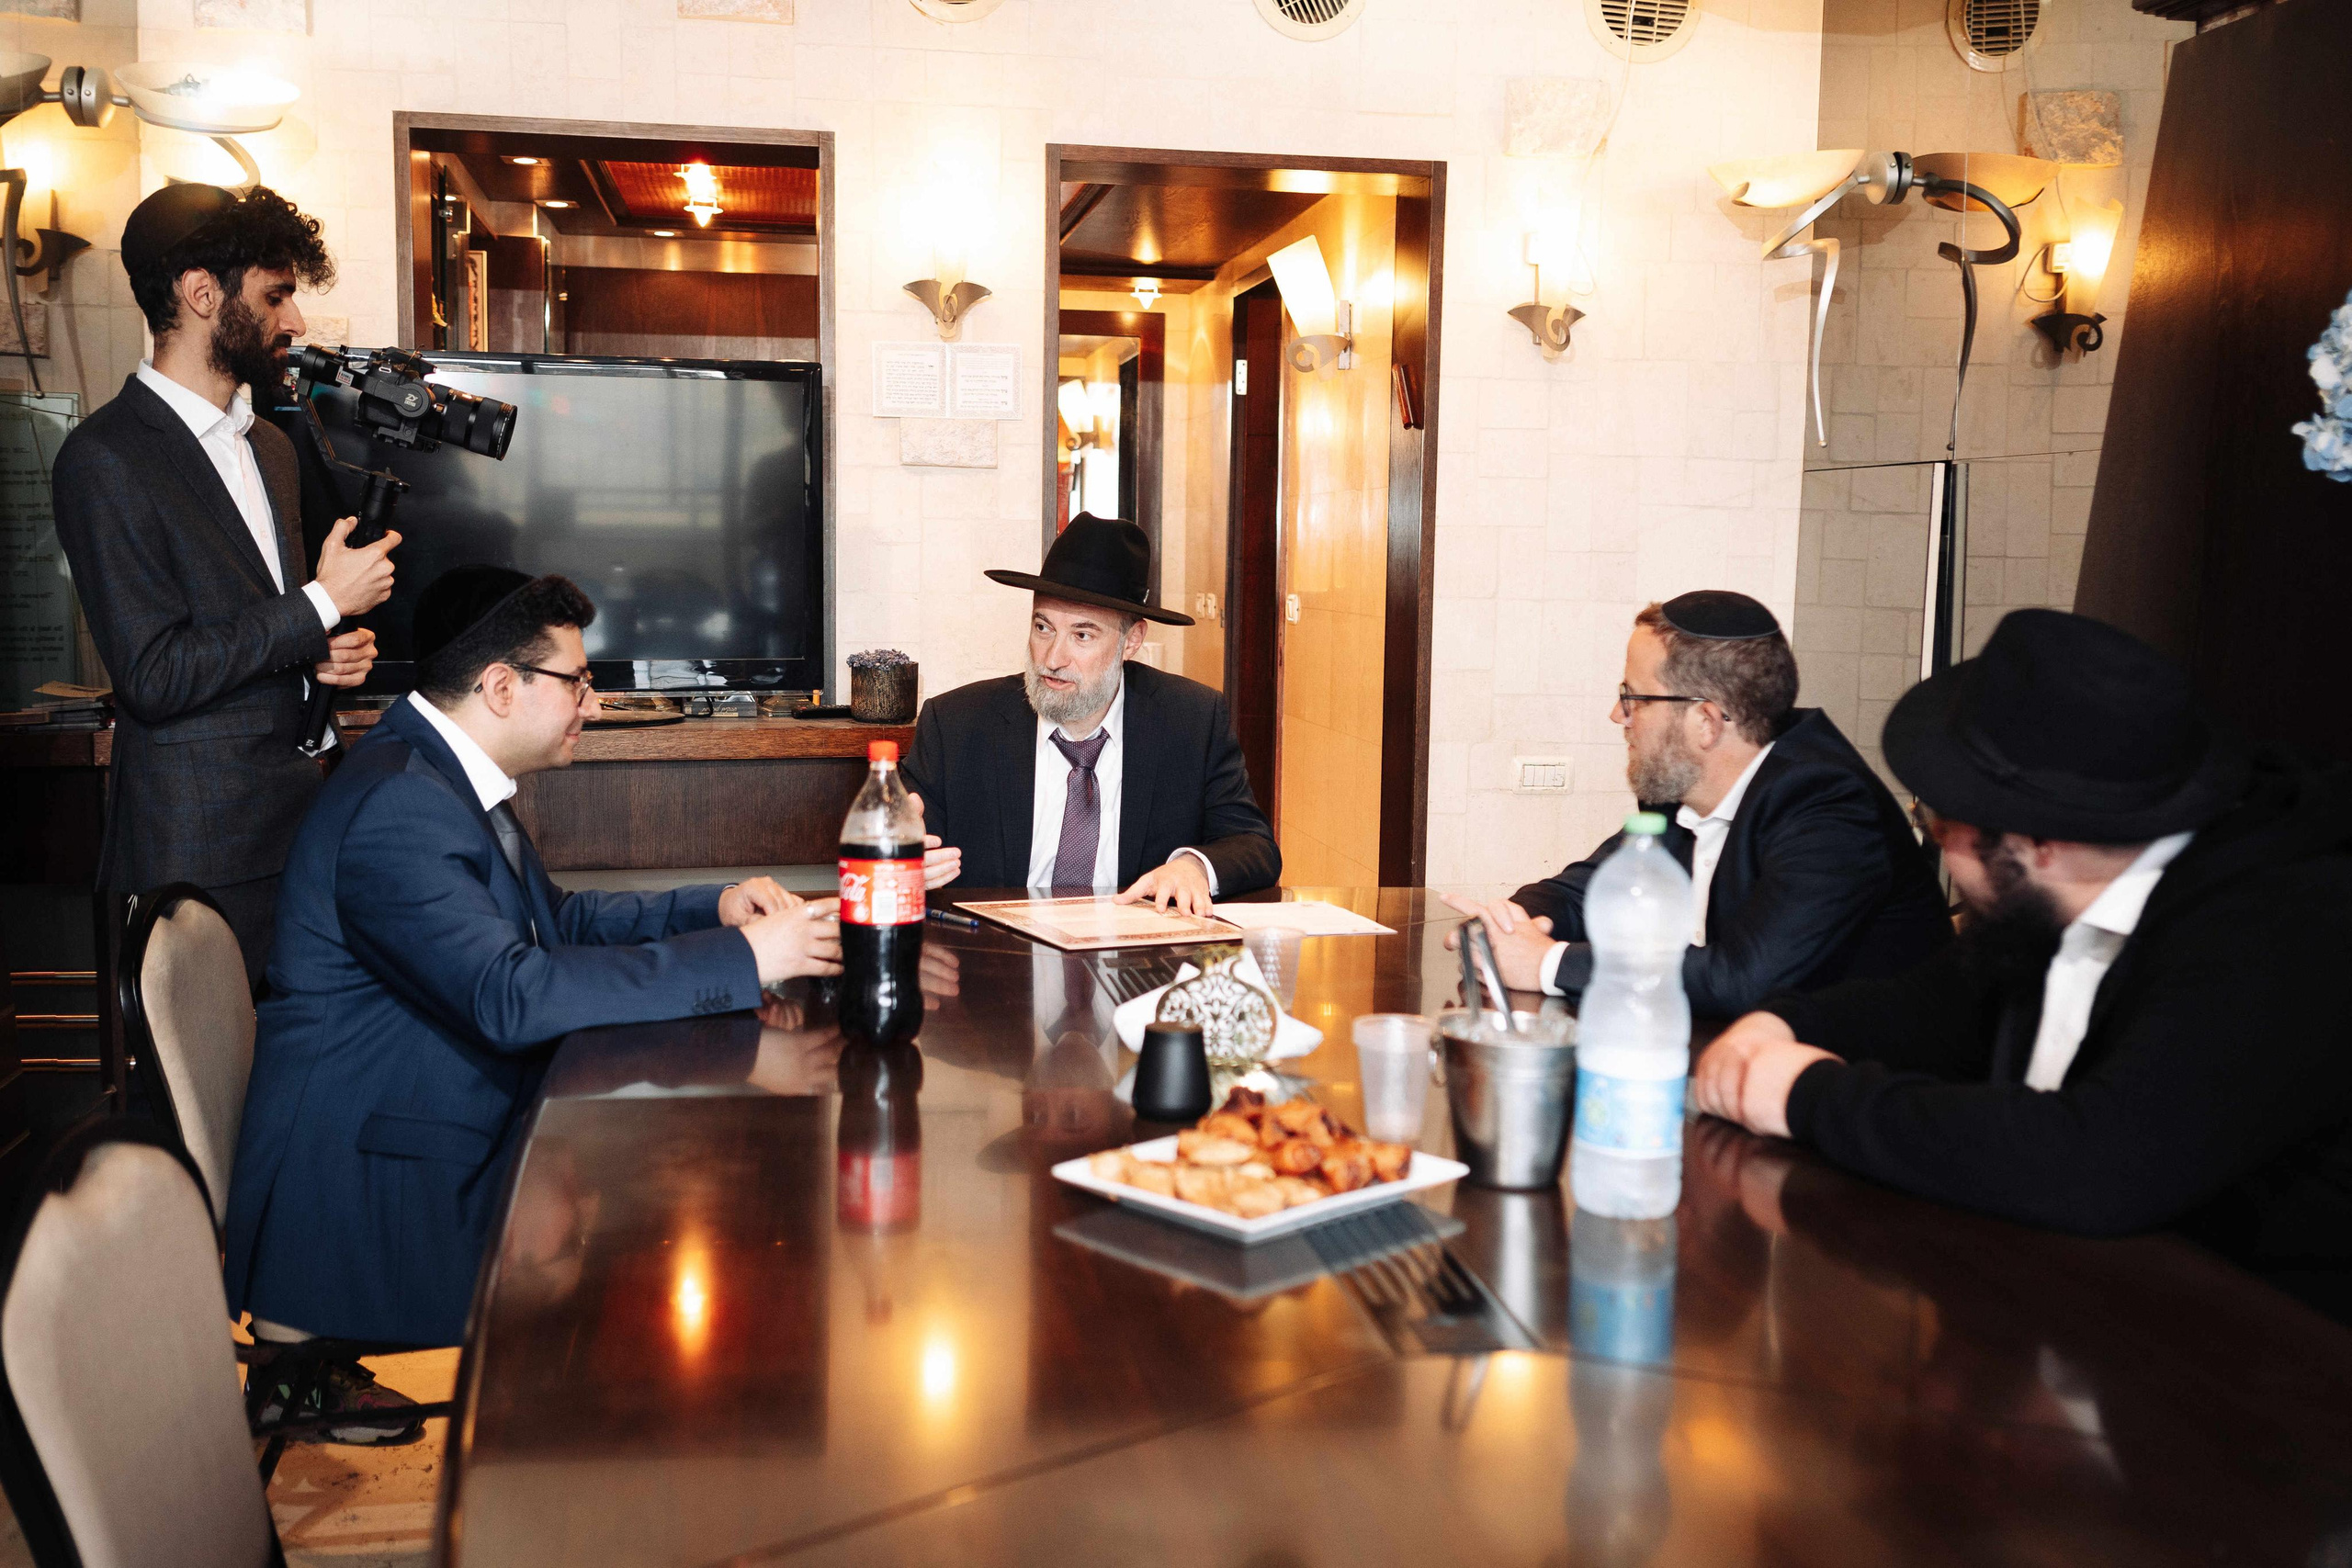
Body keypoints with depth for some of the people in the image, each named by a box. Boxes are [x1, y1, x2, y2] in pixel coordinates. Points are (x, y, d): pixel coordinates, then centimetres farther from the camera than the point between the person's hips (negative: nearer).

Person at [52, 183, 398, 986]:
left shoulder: (270, 446, 17)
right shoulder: (107, 458, -10)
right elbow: (154, 678, -16)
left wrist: (326, 657, 5)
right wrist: (323, 604, -12)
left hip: (295, 821, 7)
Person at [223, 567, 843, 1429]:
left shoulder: (446, 776, 10)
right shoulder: (397, 805, -22)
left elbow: (558, 920, 19)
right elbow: (511, 994, -33)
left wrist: (714, 906, 2)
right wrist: (740, 960, -30)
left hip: (444, 1150, 10)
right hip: (368, 1201, -10)